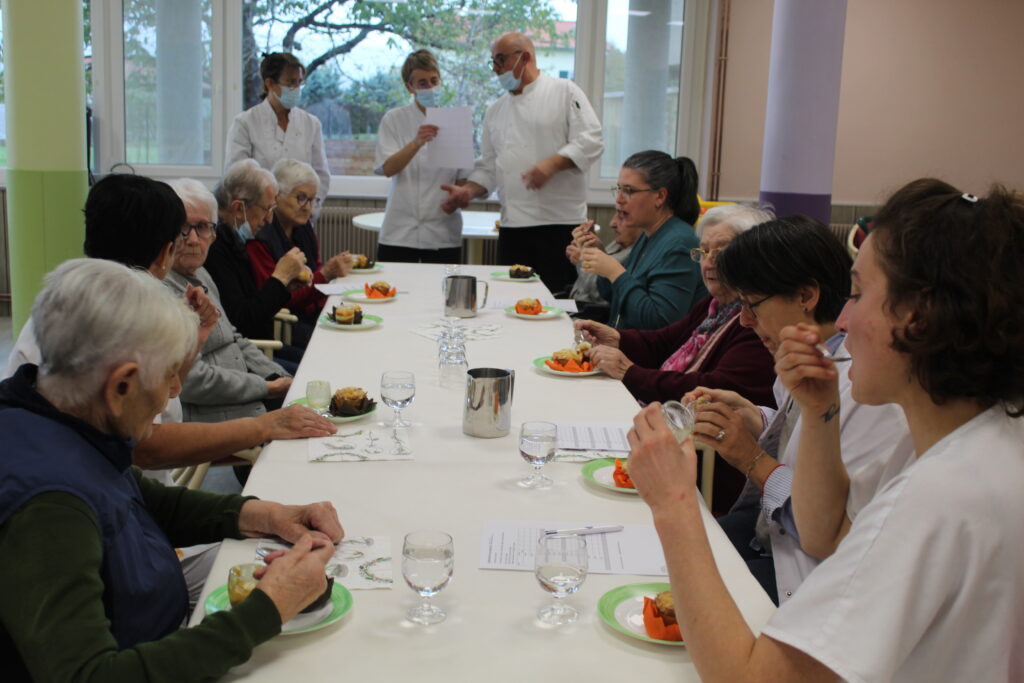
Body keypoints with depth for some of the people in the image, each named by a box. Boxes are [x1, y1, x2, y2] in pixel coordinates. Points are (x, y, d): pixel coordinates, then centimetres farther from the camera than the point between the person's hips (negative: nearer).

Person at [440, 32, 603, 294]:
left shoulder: (565, 92, 2)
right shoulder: (496, 110, 19)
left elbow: (590, 142, -7)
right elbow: (488, 167, 21)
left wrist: (552, 164, -21)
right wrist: (467, 191, 3)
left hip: (559, 222, -5)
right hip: (513, 225, 5)